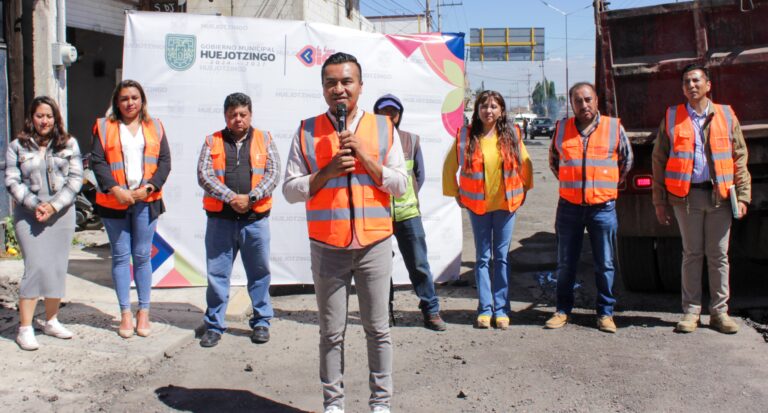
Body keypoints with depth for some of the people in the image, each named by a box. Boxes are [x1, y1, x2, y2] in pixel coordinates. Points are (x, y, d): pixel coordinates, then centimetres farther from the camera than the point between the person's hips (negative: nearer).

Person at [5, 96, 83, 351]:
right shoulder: (17, 147, 5)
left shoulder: (69, 144, 6)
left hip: (62, 215, 2)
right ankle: (25, 328, -5)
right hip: (28, 215, -2)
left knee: (58, 269, 5)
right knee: (36, 267, -10)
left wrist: (54, 205, -11)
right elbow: (12, 181, -1)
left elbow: (76, 179, 0)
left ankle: (52, 321, 19)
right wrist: (35, 205, -14)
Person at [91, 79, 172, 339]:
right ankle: (125, 313, 9)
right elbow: (98, 162, -2)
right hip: (114, 201, 0)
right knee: (120, 256, 4)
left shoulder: (154, 127, 11)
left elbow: (164, 161, 4)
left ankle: (144, 312, 11)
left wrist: (150, 187, -11)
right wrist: (115, 189, -15)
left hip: (146, 201, 0)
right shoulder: (104, 127, 7)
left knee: (142, 256, 4)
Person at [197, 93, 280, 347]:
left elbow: (273, 174, -1)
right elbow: (204, 175, -3)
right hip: (220, 219, 0)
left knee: (259, 272, 7)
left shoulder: (264, 140, 9)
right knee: (217, 273, 5)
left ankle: (261, 322, 19)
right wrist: (230, 197, -16)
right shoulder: (212, 142, 9)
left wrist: (250, 198, -14)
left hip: (255, 219, 0)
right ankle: (214, 326, 16)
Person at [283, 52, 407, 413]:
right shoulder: (307, 131, 3)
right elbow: (290, 189, 1)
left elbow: (400, 185, 2)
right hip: (327, 246, 0)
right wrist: (329, 171, -14)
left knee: (377, 328, 8)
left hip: (374, 244, 1)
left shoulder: (383, 128, 5)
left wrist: (364, 158, -10)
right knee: (332, 332, 7)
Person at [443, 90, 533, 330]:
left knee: (502, 257, 5)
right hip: (477, 204, 0)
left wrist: (523, 191, 13)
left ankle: (501, 309, 11)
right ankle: (485, 309, 10)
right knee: (482, 257, 4)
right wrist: (455, 193, 6)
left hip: (506, 203, 0)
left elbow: (525, 163, 13)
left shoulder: (512, 134, 0)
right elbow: (450, 166, 6)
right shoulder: (466, 136, -2)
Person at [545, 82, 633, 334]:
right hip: (569, 207, 1)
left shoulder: (614, 127, 1)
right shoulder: (562, 129, 5)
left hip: (603, 207, -1)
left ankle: (605, 312, 15)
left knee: (605, 264, 4)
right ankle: (563, 310, 19)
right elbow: (553, 160, 21)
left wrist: (609, 185, 13)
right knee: (566, 263, 8)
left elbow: (626, 161, 15)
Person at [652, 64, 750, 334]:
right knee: (692, 254, 5)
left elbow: (740, 157, 9)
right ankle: (691, 311, 13)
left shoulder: (726, 115, 8)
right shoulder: (672, 117, 5)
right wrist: (660, 201, 0)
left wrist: (742, 195, 1)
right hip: (687, 195, -1)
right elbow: (659, 160, 5)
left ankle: (719, 312, 14)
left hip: (720, 195, 1)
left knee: (719, 255, 5)